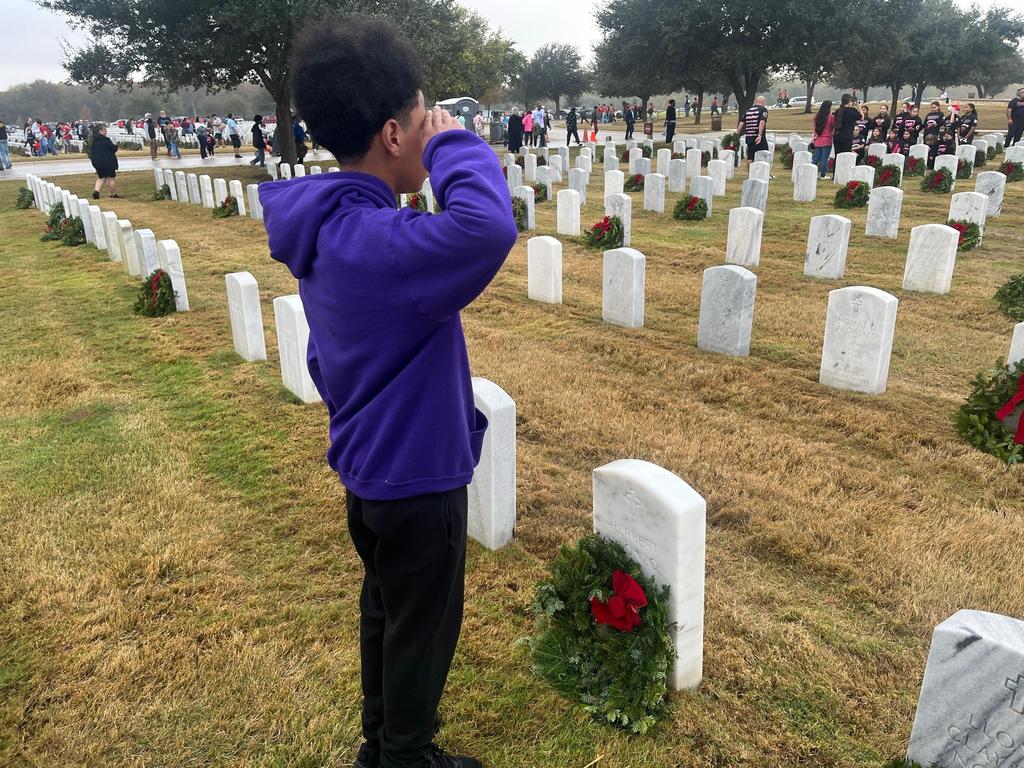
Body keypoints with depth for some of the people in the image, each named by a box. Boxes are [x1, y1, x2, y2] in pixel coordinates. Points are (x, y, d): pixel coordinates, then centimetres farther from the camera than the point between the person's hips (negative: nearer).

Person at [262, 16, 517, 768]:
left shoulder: (325, 231, 2)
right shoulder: (375, 241, -29)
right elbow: (489, 227, -48)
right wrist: (455, 143, -28)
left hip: (367, 469, 9)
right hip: (416, 478, -9)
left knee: (385, 609, 26)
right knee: (422, 629, 14)